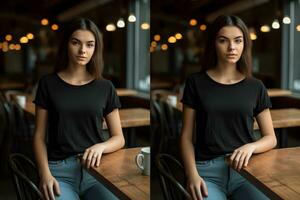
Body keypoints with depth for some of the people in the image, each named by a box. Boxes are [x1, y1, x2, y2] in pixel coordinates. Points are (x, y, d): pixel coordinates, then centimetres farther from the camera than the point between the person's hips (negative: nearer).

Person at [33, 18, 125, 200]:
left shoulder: (105, 87, 9)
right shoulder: (48, 84, 7)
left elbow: (119, 138, 10)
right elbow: (40, 136, 6)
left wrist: (100, 146, -12)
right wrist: (45, 173, -10)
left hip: (95, 169, 2)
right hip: (59, 170, -1)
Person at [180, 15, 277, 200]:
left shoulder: (256, 87, 10)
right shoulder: (196, 82, 6)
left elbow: (271, 138, 12)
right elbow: (186, 136, 5)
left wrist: (250, 147, -11)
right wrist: (192, 174, -11)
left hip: (245, 169, 2)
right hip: (207, 170, -2)